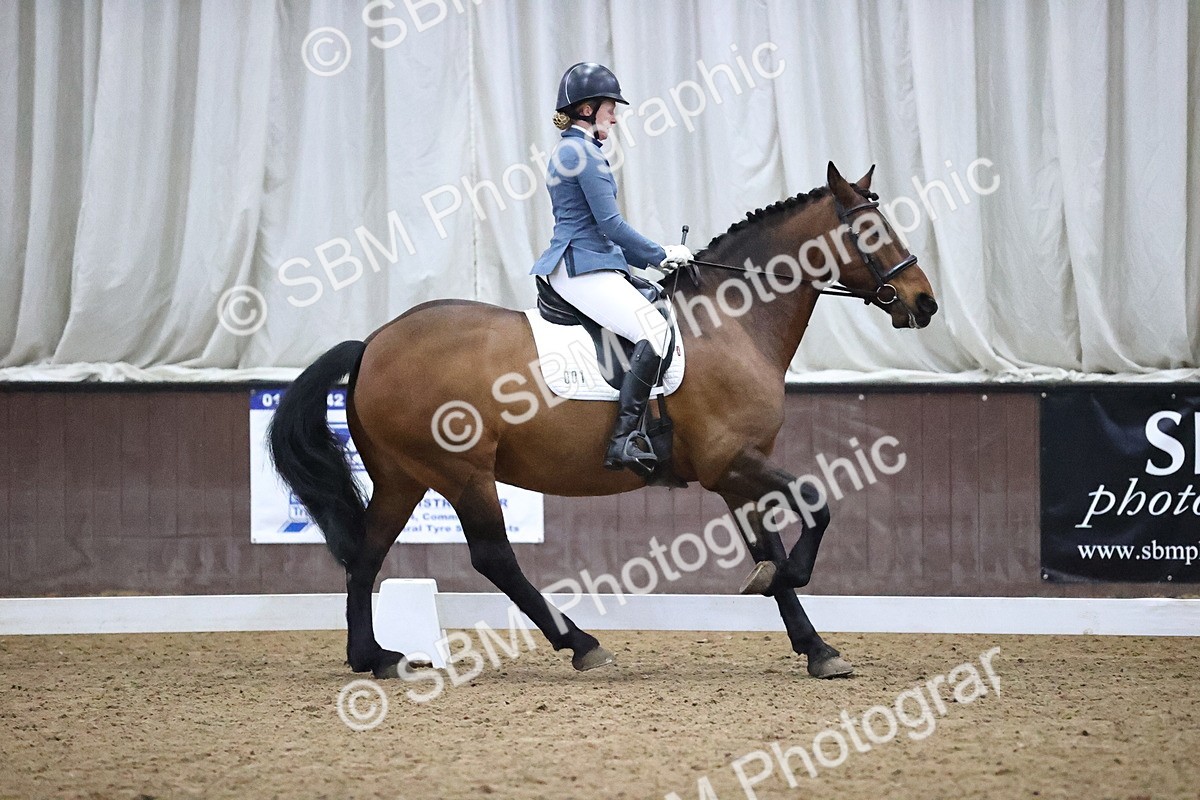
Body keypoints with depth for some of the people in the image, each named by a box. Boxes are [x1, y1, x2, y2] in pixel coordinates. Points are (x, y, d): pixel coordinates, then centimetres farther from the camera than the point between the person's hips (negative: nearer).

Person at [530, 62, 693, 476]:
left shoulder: (564, 153, 22)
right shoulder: (586, 154, -10)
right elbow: (610, 225, -14)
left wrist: (652, 255, 21)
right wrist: (661, 255, -3)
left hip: (569, 265, 11)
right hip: (584, 269, -11)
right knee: (655, 333, -24)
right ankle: (624, 439, -32)